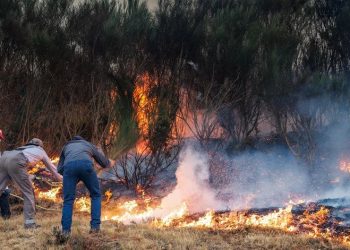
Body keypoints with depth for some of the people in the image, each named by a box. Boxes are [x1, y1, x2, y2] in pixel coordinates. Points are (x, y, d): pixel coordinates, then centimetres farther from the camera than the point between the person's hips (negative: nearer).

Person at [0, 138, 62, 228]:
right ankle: (30, 222, 3)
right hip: (15, 162, -5)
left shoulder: (25, 147, 41)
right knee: (28, 192, 6)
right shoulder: (41, 151, 32)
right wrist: (61, 179, 59)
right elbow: (52, 167, 44)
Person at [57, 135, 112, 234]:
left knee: (68, 200, 10)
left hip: (69, 166, 1)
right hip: (85, 164, -1)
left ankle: (66, 230, -2)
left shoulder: (66, 146, 41)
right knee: (95, 195, 17)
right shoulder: (89, 145, 40)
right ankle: (95, 226, 6)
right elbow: (106, 164, 42)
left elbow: (59, 169, 34)